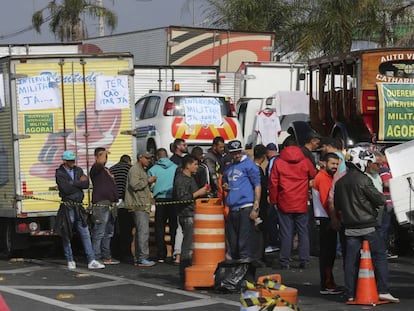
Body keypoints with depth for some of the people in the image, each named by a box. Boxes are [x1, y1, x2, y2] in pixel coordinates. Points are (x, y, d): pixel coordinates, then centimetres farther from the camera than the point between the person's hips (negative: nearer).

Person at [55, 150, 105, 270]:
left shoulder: (78, 170, 13)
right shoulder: (59, 173, -4)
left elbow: (86, 184, -1)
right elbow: (66, 188, -18)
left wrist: (73, 184, -11)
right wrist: (79, 182, -6)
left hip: (79, 207, 5)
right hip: (67, 207, -5)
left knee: (85, 234, 1)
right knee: (66, 235, 3)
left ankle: (91, 261, 1)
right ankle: (70, 261, 16)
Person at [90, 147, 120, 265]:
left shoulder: (106, 170, 23)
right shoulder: (95, 168, -6)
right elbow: (100, 162, -30)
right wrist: (104, 153, -10)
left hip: (110, 205, 10)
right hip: (101, 205, -10)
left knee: (108, 233, 14)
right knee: (99, 233, -10)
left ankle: (106, 256, 21)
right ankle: (97, 258, -9)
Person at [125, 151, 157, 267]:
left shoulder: (142, 170, 24)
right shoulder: (135, 169, -9)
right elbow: (134, 184, -22)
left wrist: (149, 183, 13)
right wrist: (148, 181, -12)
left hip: (143, 205, 11)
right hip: (139, 205, -11)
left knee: (140, 232, 12)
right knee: (143, 231, -14)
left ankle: (138, 258, 15)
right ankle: (142, 259, -17)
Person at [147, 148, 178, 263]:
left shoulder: (153, 170, -1)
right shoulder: (176, 167, 0)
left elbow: (149, 187, 1)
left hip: (160, 200, 0)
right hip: (174, 200, 1)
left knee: (160, 228, 5)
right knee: (174, 227, 6)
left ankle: (161, 255, 4)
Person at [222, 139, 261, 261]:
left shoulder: (249, 164, -4)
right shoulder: (228, 168, 17)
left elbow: (257, 186, -7)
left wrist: (255, 207, -13)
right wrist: (225, 187, 6)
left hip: (246, 208, -7)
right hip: (232, 208, 7)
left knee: (245, 240, -8)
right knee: (233, 240, 12)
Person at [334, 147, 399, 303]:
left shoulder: (340, 182, 8)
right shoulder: (363, 180, -12)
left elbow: (337, 205, 16)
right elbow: (379, 199, -11)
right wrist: (382, 198, 10)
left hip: (350, 227, 6)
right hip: (367, 225, -6)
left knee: (350, 260, 6)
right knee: (380, 255, 2)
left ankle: (350, 294, 7)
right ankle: (383, 290, -2)